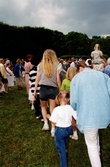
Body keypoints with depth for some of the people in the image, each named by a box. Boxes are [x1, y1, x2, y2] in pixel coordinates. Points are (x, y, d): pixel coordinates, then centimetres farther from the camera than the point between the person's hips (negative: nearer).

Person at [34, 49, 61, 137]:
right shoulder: (56, 66, 0)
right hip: (53, 89, 0)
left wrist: (35, 90, 10)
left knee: (43, 107, 24)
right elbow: (58, 80, -3)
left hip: (43, 89, 1)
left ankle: (46, 123, 16)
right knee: (52, 109, 8)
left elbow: (37, 79, 3)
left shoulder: (40, 65, 3)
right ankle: (53, 129, 11)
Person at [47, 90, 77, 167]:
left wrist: (49, 117, 1)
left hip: (60, 130, -5)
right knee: (65, 141, 38)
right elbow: (76, 117, -9)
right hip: (69, 128, 5)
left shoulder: (56, 109, -24)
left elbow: (54, 122, -16)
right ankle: (65, 149, 66)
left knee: (61, 149, 9)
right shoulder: (70, 108, -14)